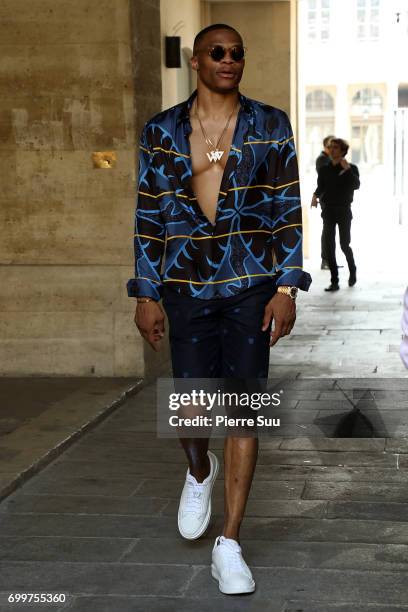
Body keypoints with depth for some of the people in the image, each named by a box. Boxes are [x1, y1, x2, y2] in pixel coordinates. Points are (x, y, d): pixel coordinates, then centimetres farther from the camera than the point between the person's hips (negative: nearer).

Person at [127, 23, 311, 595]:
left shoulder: (270, 125, 2)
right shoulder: (161, 131, 4)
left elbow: (288, 212, 1)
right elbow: (148, 218, 5)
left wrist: (286, 288, -5)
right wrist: (146, 295, 2)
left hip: (251, 286, 0)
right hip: (186, 287, 1)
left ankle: (229, 543, 11)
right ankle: (200, 471, 40)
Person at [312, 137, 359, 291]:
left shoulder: (351, 168, -1)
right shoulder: (324, 169, 7)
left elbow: (356, 185, -17)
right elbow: (320, 188, 9)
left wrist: (347, 169, -25)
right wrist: (316, 197, -12)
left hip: (344, 211, -2)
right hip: (328, 211, 2)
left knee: (344, 245, 0)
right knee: (329, 246, -4)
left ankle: (352, 272, 29)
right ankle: (334, 282, 0)